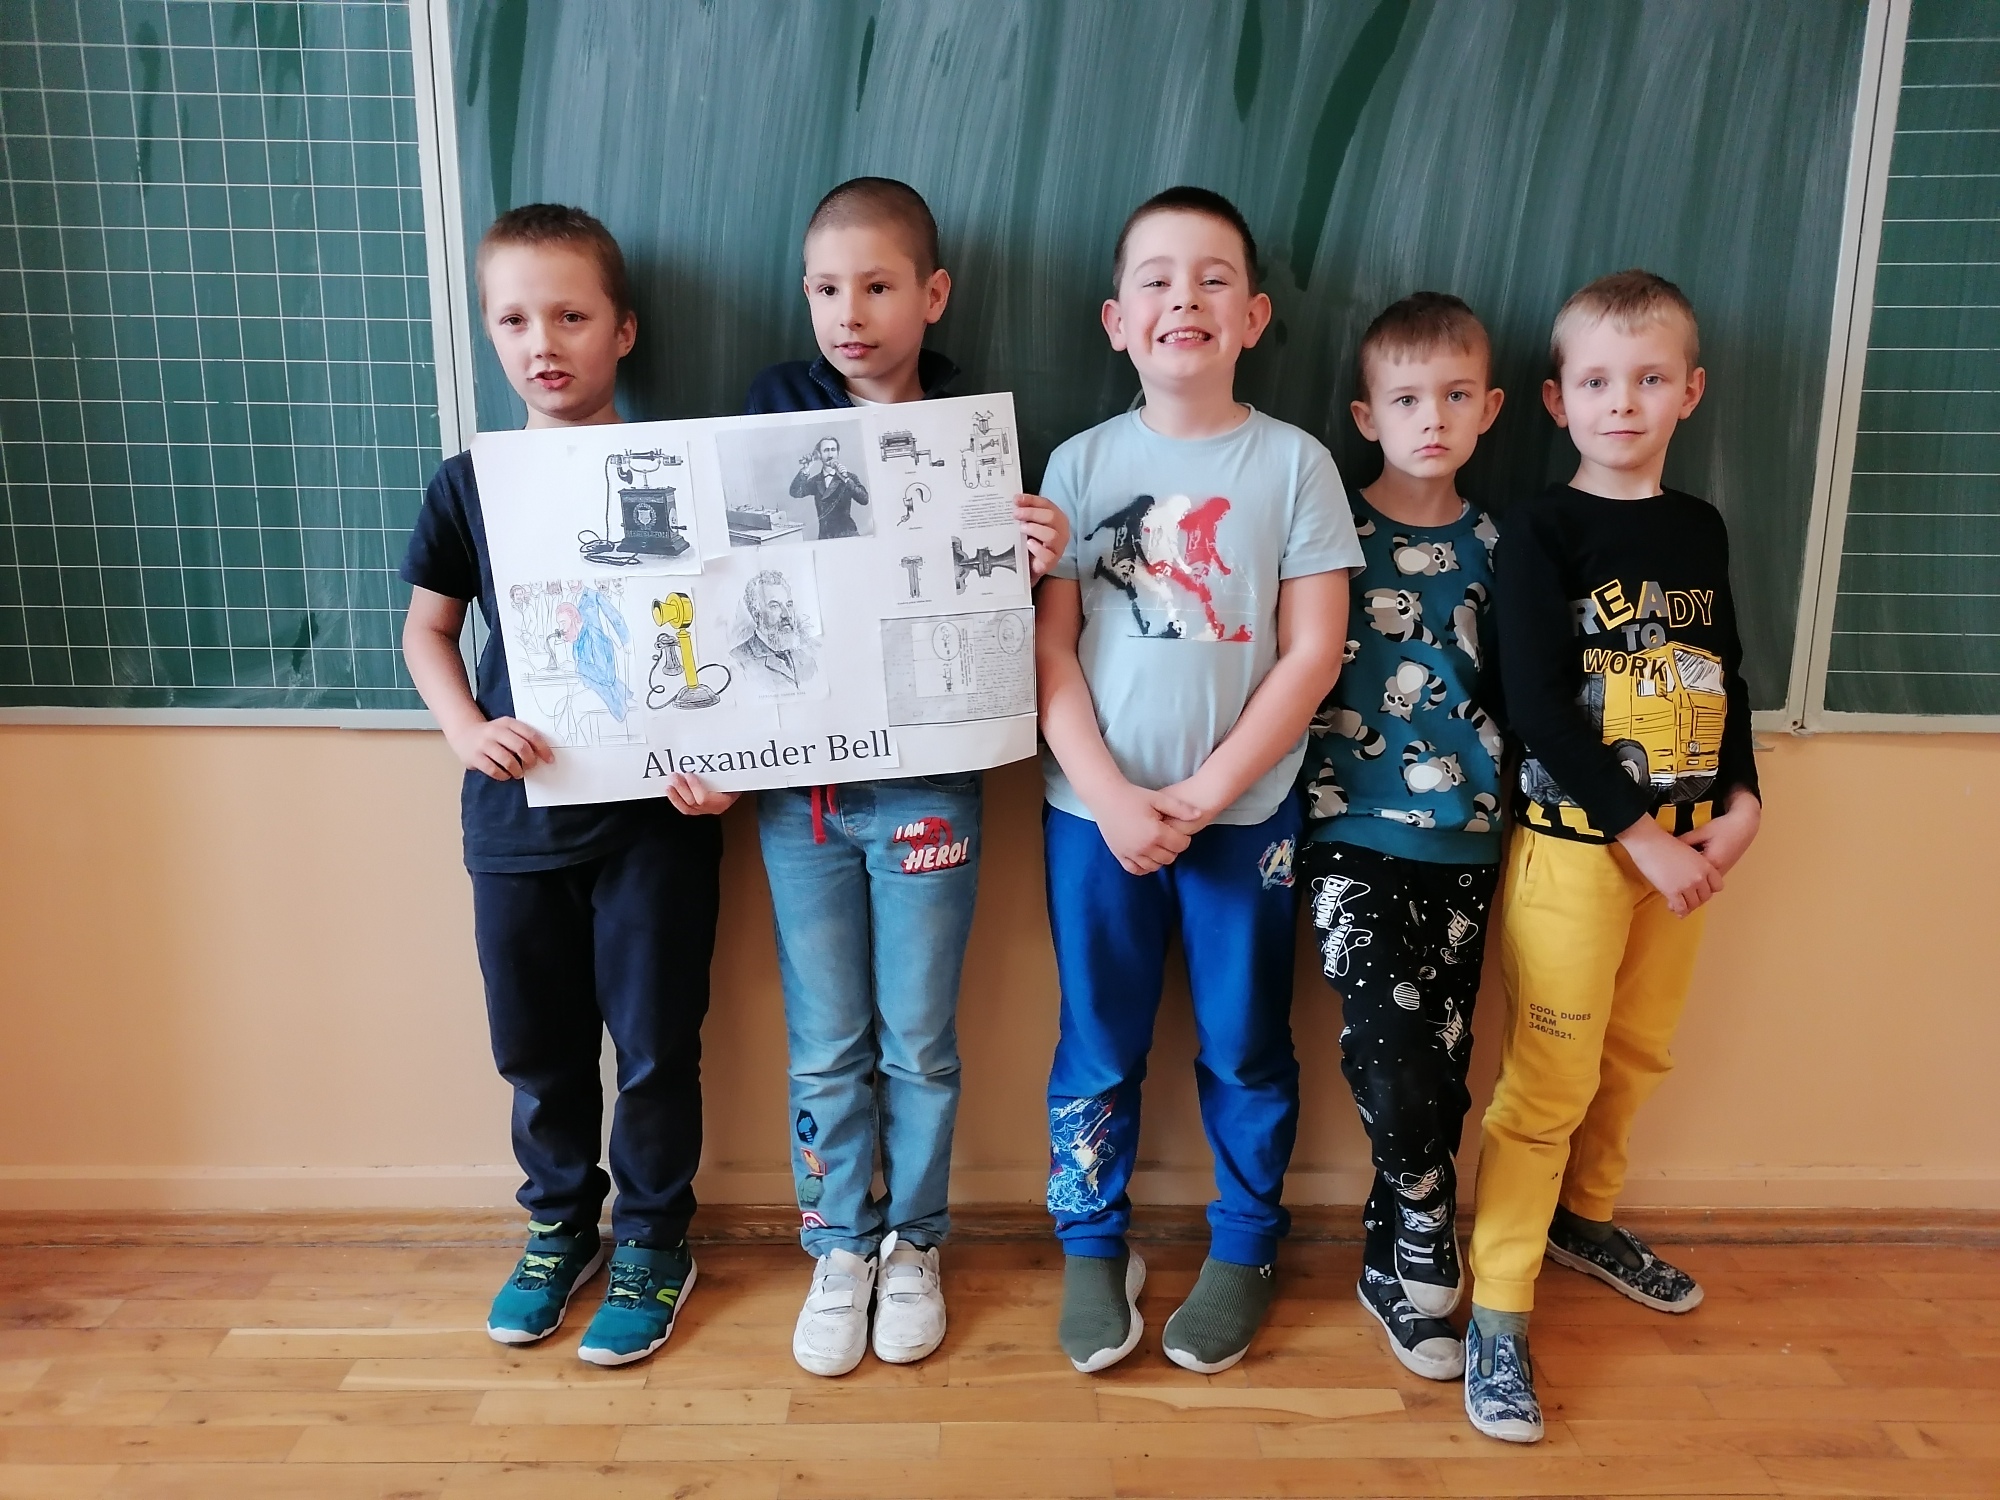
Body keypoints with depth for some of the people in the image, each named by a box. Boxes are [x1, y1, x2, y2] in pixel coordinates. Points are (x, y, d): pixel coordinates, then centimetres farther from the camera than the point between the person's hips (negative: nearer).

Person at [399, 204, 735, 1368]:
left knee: (654, 1044, 8)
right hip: (517, 813, 3)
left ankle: (655, 1241, 30)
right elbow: (428, 628, 10)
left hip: (654, 813, -3)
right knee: (538, 1046, 16)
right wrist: (467, 729, -8)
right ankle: (559, 1225, 38)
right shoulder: (469, 484, 1)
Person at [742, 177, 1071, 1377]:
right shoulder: (774, 414, 1)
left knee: (919, 1039, 11)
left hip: (925, 787, -1)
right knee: (826, 1044, 12)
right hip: (796, 783, 1)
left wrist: (1034, 565, -22)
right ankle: (840, 1249, 31)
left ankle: (914, 1244, 33)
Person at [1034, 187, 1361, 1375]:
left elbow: (1313, 653, -6)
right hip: (1095, 812, 1)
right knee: (1099, 1048, 12)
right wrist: (1111, 797, -13)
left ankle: (1246, 1249, 34)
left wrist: (1202, 792, -12)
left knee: (1247, 1045, 12)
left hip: (1245, 811, 0)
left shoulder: (1294, 463, -2)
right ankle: (1093, 1246, 32)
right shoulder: (1081, 463, 0)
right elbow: (1050, 650, -3)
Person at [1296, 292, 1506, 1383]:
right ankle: (1428, 1250, 12)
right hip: (1351, 836, -3)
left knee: (1439, 1071, 6)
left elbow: (1510, 694, 16)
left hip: (1462, 844, 4)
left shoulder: (1491, 546, 9)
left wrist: (1513, 813, 10)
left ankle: (1393, 1272, 27)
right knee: (1393, 1065, -16)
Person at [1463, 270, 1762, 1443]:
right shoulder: (1544, 531, -9)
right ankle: (1498, 1314, 8)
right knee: (1548, 1082, -3)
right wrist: (1639, 836, -16)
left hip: (1685, 843, 6)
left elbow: (1728, 675, 15)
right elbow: (1537, 702, -16)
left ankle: (1584, 1217, 41)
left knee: (1638, 1056, 18)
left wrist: (1742, 801, 1)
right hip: (1576, 840, -6)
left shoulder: (1702, 529, 9)